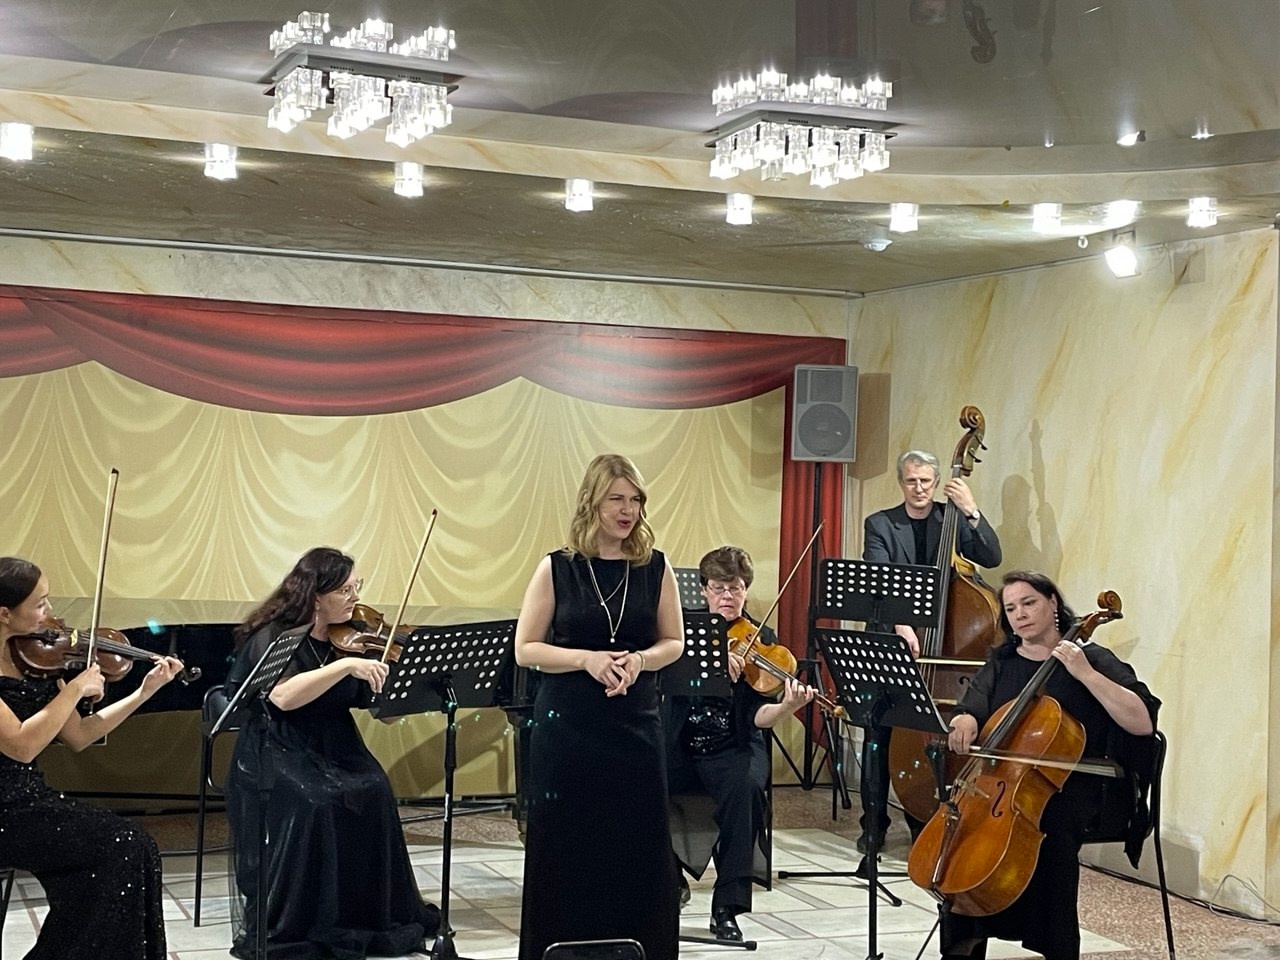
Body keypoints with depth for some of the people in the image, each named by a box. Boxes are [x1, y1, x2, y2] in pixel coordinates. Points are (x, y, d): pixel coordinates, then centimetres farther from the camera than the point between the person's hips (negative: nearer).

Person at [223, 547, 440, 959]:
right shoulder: (273, 637, -11)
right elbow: (283, 697, -30)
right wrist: (346, 666, -35)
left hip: (334, 751, 5)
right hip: (277, 755, -5)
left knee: (374, 793, -24)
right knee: (313, 803, -32)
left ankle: (369, 918, -10)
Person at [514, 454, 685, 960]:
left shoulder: (656, 568, 3)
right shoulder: (556, 569, -2)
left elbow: (674, 642, 10)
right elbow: (525, 649, -1)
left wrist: (639, 659, -11)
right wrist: (586, 659, -16)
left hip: (636, 726, 2)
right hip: (567, 728, -1)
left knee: (639, 847, 3)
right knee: (566, 849, 3)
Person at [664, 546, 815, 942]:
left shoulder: (762, 641, 2)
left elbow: (758, 716, -7)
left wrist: (787, 707, -29)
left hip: (732, 750, -1)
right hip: (679, 747, 1)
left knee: (746, 785, -34)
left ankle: (727, 906, -24)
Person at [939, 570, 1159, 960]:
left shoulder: (1091, 659, 1)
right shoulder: (1001, 662, 15)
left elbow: (1143, 722, -11)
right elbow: (972, 708, 3)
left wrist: (1085, 673, -18)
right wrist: (965, 721, -22)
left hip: (1073, 787, -3)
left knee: (1052, 827, -35)